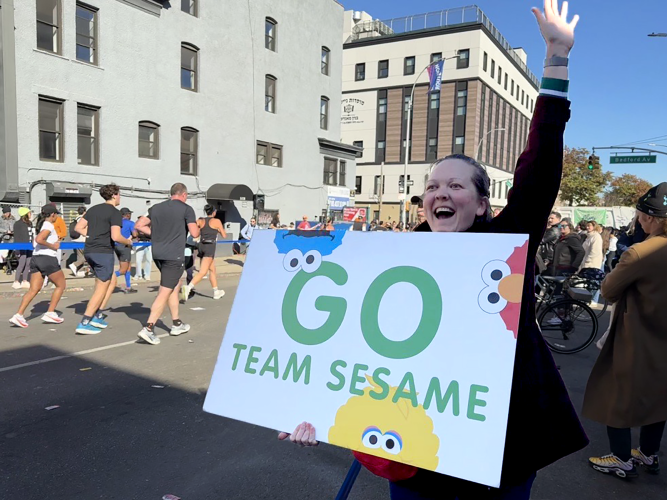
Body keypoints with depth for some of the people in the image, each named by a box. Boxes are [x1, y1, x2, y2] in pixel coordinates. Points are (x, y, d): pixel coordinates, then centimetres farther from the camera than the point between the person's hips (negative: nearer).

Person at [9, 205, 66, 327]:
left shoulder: (41, 225, 17)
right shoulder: (49, 225, -10)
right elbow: (39, 239, -25)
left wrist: (55, 239, 19)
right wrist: (53, 246, -13)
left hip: (35, 258, 8)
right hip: (48, 258, -8)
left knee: (34, 290, 6)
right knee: (61, 285, 9)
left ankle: (18, 315, -6)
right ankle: (50, 313, 7)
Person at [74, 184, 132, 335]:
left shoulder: (94, 209, 13)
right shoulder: (114, 212, -11)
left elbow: (78, 227, 11)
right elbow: (115, 237, -20)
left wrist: (93, 236, 16)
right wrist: (128, 242, -2)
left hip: (89, 251, 8)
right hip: (103, 252, -8)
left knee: (112, 281, 21)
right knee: (101, 288, 1)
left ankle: (98, 316, 18)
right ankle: (84, 324, -1)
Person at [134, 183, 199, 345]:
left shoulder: (156, 208, 12)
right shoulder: (186, 209, -5)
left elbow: (139, 226, 9)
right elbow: (195, 233, -10)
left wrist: (155, 233, 16)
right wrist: (196, 225, 11)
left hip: (158, 254, 7)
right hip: (174, 255, -7)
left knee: (175, 286, 21)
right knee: (165, 292, -5)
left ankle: (176, 324, 27)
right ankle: (148, 329, -11)